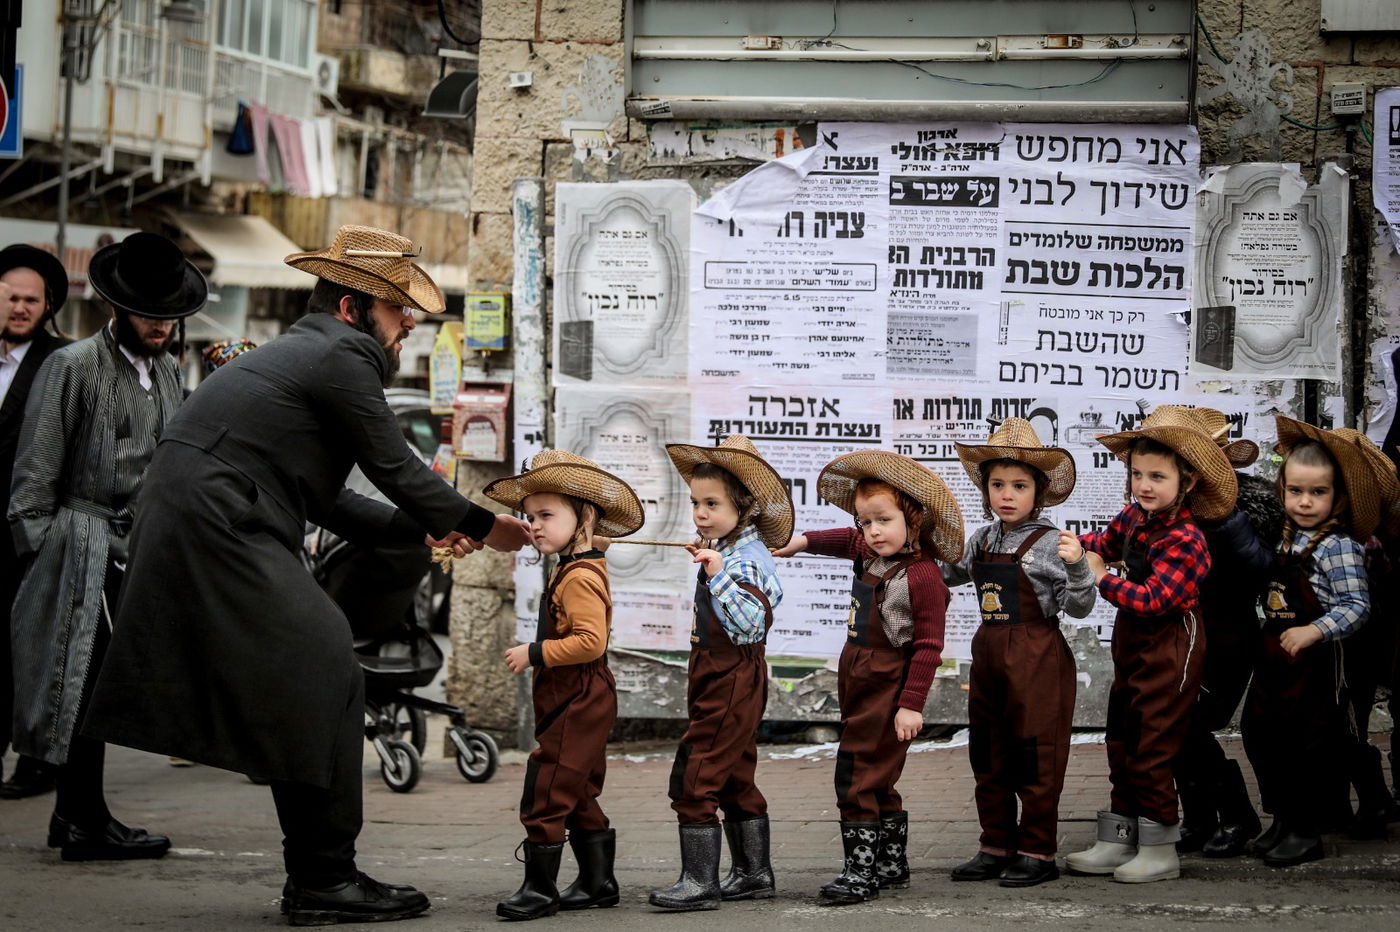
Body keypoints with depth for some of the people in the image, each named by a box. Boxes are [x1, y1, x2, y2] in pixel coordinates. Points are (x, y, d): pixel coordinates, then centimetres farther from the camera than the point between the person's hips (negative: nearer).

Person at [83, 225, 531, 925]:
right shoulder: (340, 357, -7)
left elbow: (324, 502, 24)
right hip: (220, 535, -10)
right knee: (327, 686, -7)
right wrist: (481, 525, 10)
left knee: (317, 693, 13)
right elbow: (396, 469, -3)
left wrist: (426, 528, 20)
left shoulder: (298, 354, 24)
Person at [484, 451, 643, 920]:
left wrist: (534, 653, -23)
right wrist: (537, 656, 15)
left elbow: (590, 641, -29)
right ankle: (597, 882, 23)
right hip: (579, 704, 11)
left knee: (544, 796, -7)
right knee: (579, 799, 16)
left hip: (578, 702, -11)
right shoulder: (571, 569, 14)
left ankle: (540, 888, -2)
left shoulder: (579, 577, -19)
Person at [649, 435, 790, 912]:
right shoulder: (721, 551, 11)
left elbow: (749, 622, -33)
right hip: (717, 678, 11)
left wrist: (718, 574, -36)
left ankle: (700, 880, -8)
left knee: (694, 778, -11)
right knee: (735, 779, 17)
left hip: (732, 680, -11)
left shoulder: (747, 558, -19)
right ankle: (753, 872, 26)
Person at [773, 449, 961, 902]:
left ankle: (861, 870, -4)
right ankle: (892, 864, 27)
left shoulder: (921, 576, -19)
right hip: (857, 683, 9)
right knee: (877, 782, 16)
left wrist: (912, 704, -20)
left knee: (859, 778, -9)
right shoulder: (869, 553, 6)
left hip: (888, 689, -9)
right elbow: (846, 540, 32)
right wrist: (804, 541, 32)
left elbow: (928, 646, -19)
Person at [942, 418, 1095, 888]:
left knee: (1035, 758, 0)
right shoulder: (982, 540, 7)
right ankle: (997, 846, 23)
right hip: (989, 655, 7)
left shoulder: (1050, 543, -11)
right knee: (988, 757, 13)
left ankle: (1037, 852, 8)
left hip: (1037, 659, -7)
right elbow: (949, 574, 26)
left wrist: (1077, 566, -27)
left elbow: (1079, 608, -12)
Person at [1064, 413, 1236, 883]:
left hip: (1168, 653, -9)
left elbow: (1152, 599, -28)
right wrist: (1074, 543, 6)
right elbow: (1106, 543, 24)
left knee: (1151, 750, -4)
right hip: (1132, 646, 9)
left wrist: (1101, 579, -21)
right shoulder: (1133, 518, 3)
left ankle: (1160, 850, 6)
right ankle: (1118, 841, 23)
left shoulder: (1184, 540, -21)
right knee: (1121, 744, 14)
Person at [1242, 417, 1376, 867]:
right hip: (1274, 658, 8)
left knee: (1310, 745, 2)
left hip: (1314, 662, -8)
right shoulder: (1288, 538, 8)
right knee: (1261, 734, 14)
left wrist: (1313, 631, -29)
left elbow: (1357, 606, -20)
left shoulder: (1338, 547, -14)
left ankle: (1306, 831, 13)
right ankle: (1282, 819, 28)